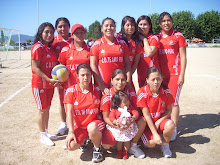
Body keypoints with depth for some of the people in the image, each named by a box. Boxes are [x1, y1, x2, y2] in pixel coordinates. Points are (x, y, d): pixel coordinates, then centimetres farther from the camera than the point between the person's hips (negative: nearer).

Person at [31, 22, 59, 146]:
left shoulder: (51, 48, 11)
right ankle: (43, 136, 17)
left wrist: (56, 79, 1)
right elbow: (35, 68, -17)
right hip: (40, 84, -7)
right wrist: (49, 79, -22)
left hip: (50, 84, 7)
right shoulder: (37, 47, -13)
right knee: (42, 110, 3)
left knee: (47, 109, 16)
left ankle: (46, 132, 30)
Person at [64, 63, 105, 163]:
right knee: (71, 146, -24)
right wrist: (71, 131, -17)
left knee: (92, 128, -38)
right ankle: (84, 139, 14)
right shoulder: (71, 91, -5)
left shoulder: (97, 90, 0)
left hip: (95, 122, -1)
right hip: (78, 125, 1)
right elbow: (69, 112, -9)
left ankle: (97, 148, -4)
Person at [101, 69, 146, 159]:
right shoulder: (107, 96, -16)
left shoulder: (131, 92, -10)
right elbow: (106, 117, -12)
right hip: (113, 124, -2)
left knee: (142, 121, -26)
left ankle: (133, 146, -2)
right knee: (106, 146, -24)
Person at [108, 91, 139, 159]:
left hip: (129, 127, 2)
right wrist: (115, 121, -34)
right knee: (119, 140, 8)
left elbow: (136, 112, -7)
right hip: (118, 129, -2)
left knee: (127, 140, 9)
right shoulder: (114, 110, -9)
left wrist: (134, 117, -29)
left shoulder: (129, 107, -1)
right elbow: (111, 117, -14)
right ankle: (119, 151, 34)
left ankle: (125, 152, 32)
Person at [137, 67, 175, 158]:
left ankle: (165, 144, -1)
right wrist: (155, 134, -19)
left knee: (170, 124, -32)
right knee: (151, 143, -26)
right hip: (147, 123, -2)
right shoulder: (142, 93, -19)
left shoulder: (166, 92, -10)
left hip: (160, 120, 2)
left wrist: (158, 122, -16)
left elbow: (169, 110, -1)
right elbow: (146, 115, -17)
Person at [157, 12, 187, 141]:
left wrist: (182, 74, -8)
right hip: (161, 74, 4)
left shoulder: (178, 36, 2)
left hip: (174, 73, -4)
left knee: (173, 102, -4)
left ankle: (173, 130, 7)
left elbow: (183, 57, -1)